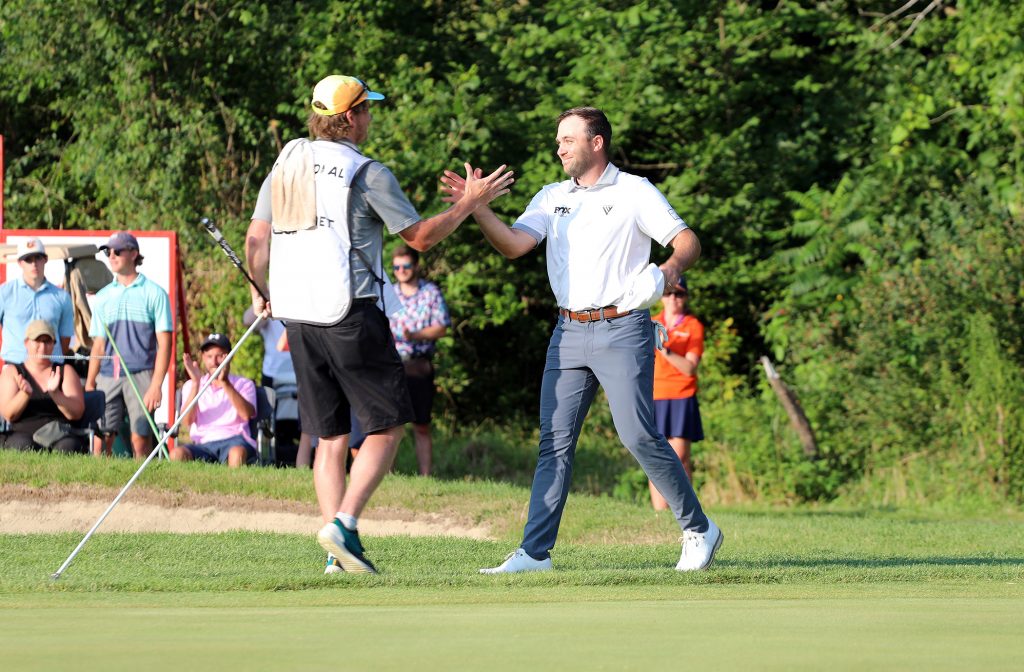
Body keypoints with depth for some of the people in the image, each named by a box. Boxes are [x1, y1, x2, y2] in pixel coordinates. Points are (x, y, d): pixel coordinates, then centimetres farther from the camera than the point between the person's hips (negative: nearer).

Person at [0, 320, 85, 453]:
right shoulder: (12, 371, 13)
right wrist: (25, 394, -20)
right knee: (26, 447, -37)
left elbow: (77, 413, 2)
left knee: (67, 447, -35)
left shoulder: (65, 371, 16)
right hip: (22, 433, -1)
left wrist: (55, 394, -17)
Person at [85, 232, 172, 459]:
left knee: (141, 438, -8)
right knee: (100, 440, -5)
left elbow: (164, 344, -1)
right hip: (107, 377, 4)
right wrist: (89, 383, 8)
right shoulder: (103, 297, 17)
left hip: (141, 375, -4)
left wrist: (156, 385, -10)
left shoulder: (154, 293, 4)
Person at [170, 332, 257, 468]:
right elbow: (186, 421, 2)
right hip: (203, 444, 2)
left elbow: (247, 414, -6)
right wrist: (195, 384, -9)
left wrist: (225, 383, -16)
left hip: (234, 440, -2)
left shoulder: (244, 384, 16)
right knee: (177, 453, -33)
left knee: (237, 452, -40)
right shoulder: (190, 385, 20)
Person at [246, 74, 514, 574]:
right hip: (349, 313, -6)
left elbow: (256, 241, 10)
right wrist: (470, 202, 8)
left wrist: (261, 294, 26)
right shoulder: (367, 173, -7)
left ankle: (338, 553, 4)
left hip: (297, 316, 6)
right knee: (387, 424, 3)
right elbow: (420, 236, -4)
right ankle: (344, 524, -13)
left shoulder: (285, 165, 10)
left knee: (331, 435, 10)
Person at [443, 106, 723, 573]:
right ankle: (534, 552, -3)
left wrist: (671, 268, -25)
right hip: (569, 331, 5)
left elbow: (687, 241, -3)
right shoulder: (553, 198, 15)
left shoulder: (634, 192, 1)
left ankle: (698, 531, 4)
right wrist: (476, 207, -12)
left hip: (623, 329, -5)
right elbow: (514, 245, 2)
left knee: (639, 436, -11)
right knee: (554, 442, -1)